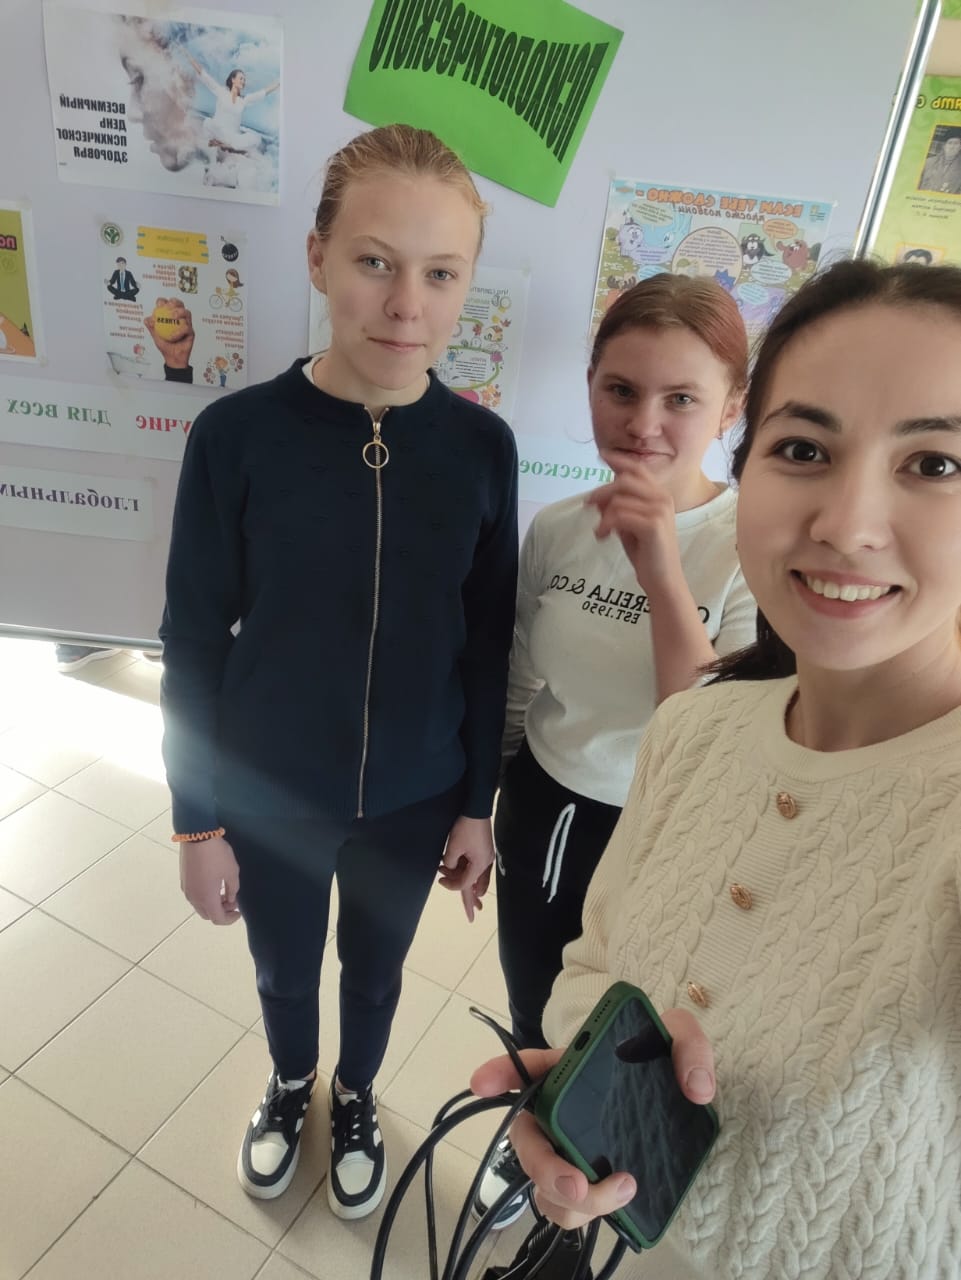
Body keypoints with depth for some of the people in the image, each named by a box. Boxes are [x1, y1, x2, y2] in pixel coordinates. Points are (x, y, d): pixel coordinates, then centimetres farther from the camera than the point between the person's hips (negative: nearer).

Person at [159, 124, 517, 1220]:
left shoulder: (480, 446, -12)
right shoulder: (238, 434, -18)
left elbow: (488, 642, -4)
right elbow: (195, 643, -9)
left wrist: (478, 803, 1)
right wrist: (198, 823, -4)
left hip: (413, 800, 1)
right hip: (268, 798, 0)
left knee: (374, 970, 26)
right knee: (284, 971, 26)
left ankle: (356, 1097, 59)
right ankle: (291, 1083, 61)